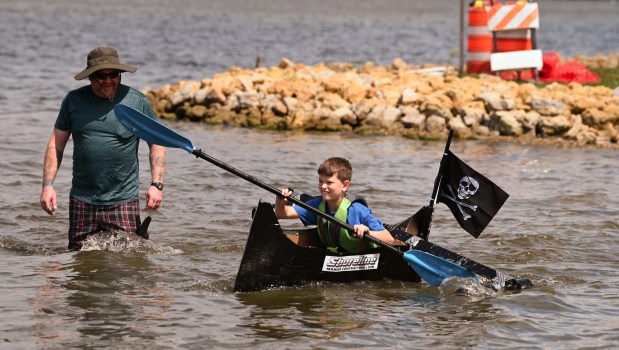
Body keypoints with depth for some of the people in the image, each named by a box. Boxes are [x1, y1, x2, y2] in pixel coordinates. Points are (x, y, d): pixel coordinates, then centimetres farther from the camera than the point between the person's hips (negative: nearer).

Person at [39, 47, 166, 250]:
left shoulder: (138, 101, 1)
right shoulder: (74, 100, 5)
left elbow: (156, 144, 7)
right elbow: (56, 144, 9)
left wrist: (157, 185, -5)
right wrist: (48, 185, -1)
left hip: (123, 201, -2)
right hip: (82, 201, 2)